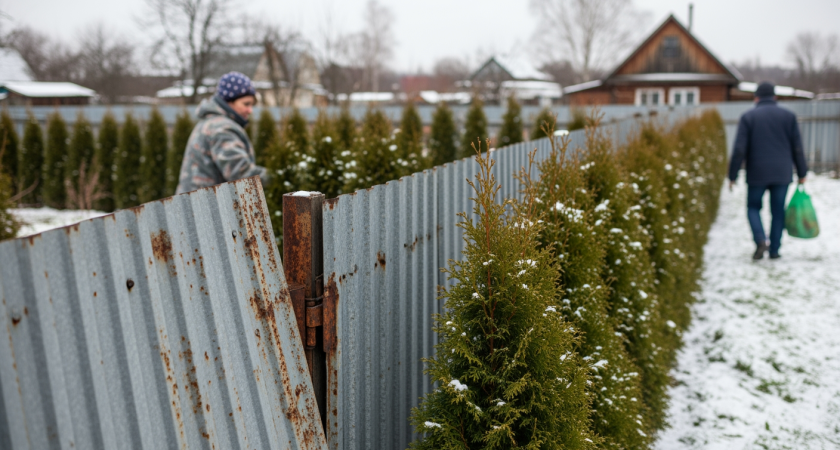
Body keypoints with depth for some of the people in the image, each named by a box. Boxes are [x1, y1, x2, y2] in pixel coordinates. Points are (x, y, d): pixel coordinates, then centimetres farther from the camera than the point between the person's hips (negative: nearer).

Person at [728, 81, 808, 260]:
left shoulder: (748, 117, -1)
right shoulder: (788, 116, 5)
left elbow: (739, 150, -6)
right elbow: (797, 148, 5)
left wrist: (733, 176, -2)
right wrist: (802, 173, 13)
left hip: (757, 174, -1)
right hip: (782, 174, 2)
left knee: (753, 207, 12)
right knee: (778, 211, 9)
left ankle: (761, 240, -11)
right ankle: (774, 250, 8)